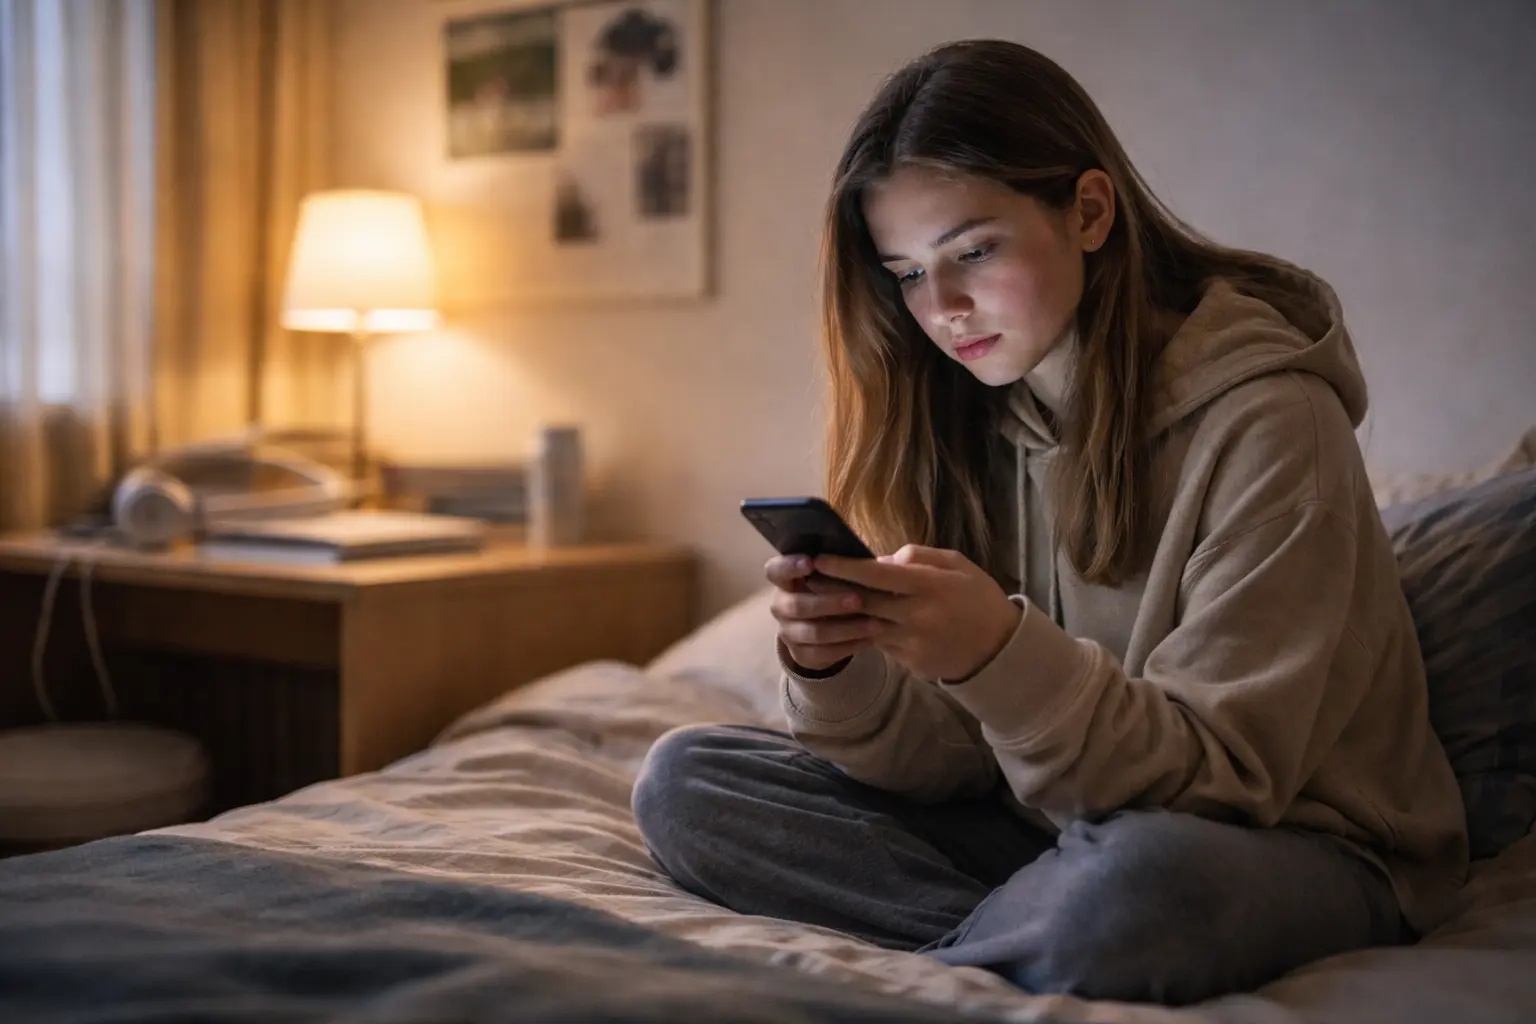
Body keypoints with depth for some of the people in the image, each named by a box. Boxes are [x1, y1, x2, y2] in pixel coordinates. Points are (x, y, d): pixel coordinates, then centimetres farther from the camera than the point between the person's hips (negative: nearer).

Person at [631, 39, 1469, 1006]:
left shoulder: (1264, 418, -17)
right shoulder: (973, 420, 1)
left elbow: (1224, 772, -19)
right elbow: (952, 757, -2)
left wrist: (1003, 654, -35)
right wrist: (838, 672, -25)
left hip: (1289, 844, -5)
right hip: (1056, 833, 6)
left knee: (1134, 873, -42)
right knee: (684, 779, -6)